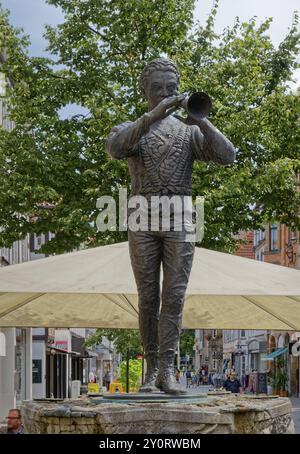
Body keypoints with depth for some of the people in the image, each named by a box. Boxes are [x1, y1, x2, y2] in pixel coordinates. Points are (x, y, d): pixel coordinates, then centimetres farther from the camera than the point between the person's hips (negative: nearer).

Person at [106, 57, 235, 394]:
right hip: (143, 218, 0)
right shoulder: (129, 129, 10)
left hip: (179, 218, 1)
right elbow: (114, 148, -17)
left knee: (174, 295, -8)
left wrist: (201, 121, -19)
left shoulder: (189, 131, 13)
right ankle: (152, 369, 8)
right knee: (148, 298, 0)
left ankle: (166, 370, -8)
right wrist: (153, 116, -27)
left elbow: (227, 155, -5)